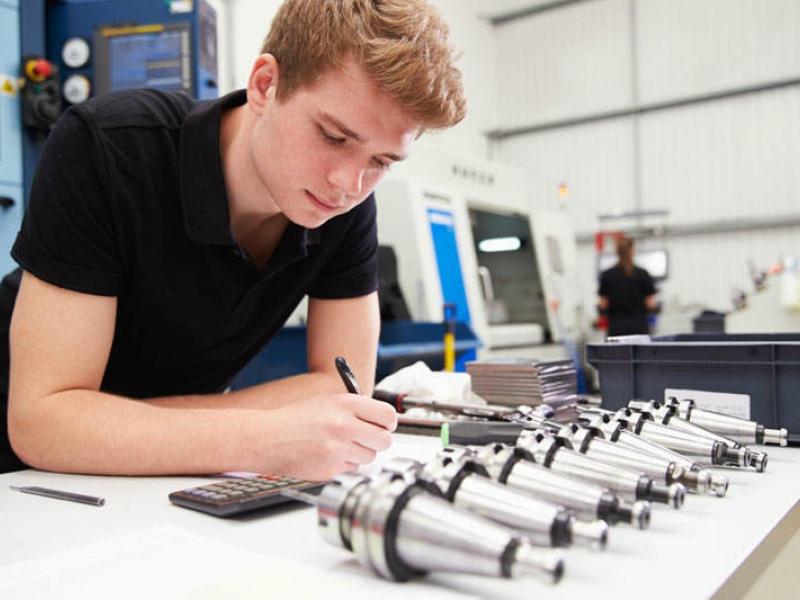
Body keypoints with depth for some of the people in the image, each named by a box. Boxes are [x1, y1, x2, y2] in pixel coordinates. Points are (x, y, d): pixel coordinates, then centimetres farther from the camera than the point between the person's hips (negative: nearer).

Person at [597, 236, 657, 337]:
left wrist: (598, 303, 17)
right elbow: (651, 304, -3)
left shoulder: (607, 275, -2)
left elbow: (603, 305, -3)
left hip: (616, 329, 0)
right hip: (639, 328, 0)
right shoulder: (643, 274, -2)